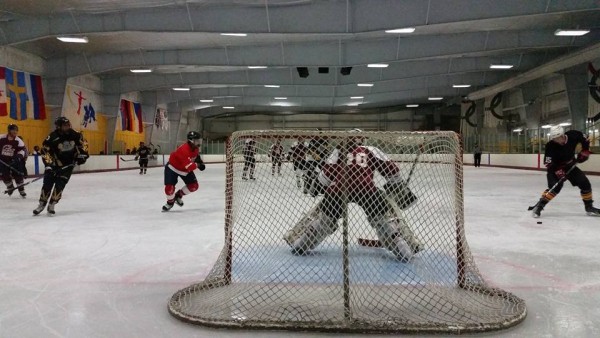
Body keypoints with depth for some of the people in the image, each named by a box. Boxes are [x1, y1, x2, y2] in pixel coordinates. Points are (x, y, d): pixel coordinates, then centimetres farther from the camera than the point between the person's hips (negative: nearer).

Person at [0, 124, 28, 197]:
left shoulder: (18, 141, -12)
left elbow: (23, 149, -13)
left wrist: (19, 156, -31)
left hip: (14, 161, -1)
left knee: (18, 175, -5)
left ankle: (21, 190, 7)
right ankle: (10, 187, 25)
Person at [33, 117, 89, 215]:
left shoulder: (74, 134, -11)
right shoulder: (52, 137, -20)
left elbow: (83, 143, 7)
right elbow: (44, 151, -17)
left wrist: (82, 154, -2)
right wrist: (48, 164, -26)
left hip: (68, 164, 1)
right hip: (54, 163, -1)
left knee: (60, 184, -8)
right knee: (47, 183, -4)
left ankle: (51, 205, 3)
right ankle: (42, 204, 13)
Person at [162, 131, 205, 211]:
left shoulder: (195, 147, -11)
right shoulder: (184, 150, -38)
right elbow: (189, 167, -41)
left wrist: (200, 161, 2)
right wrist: (197, 165, -24)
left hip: (186, 169, 7)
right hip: (173, 168, -7)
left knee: (194, 186, -2)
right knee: (169, 187, -17)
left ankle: (178, 195, 21)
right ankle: (170, 202, 14)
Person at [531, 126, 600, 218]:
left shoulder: (574, 135, -21)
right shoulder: (551, 146, -28)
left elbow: (585, 140, 2)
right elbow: (548, 163, -26)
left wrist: (584, 152, -6)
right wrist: (557, 171, -37)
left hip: (570, 165, 4)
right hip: (555, 167, -4)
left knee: (585, 183, 0)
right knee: (555, 187, -24)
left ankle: (589, 207, 17)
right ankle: (539, 206, -20)